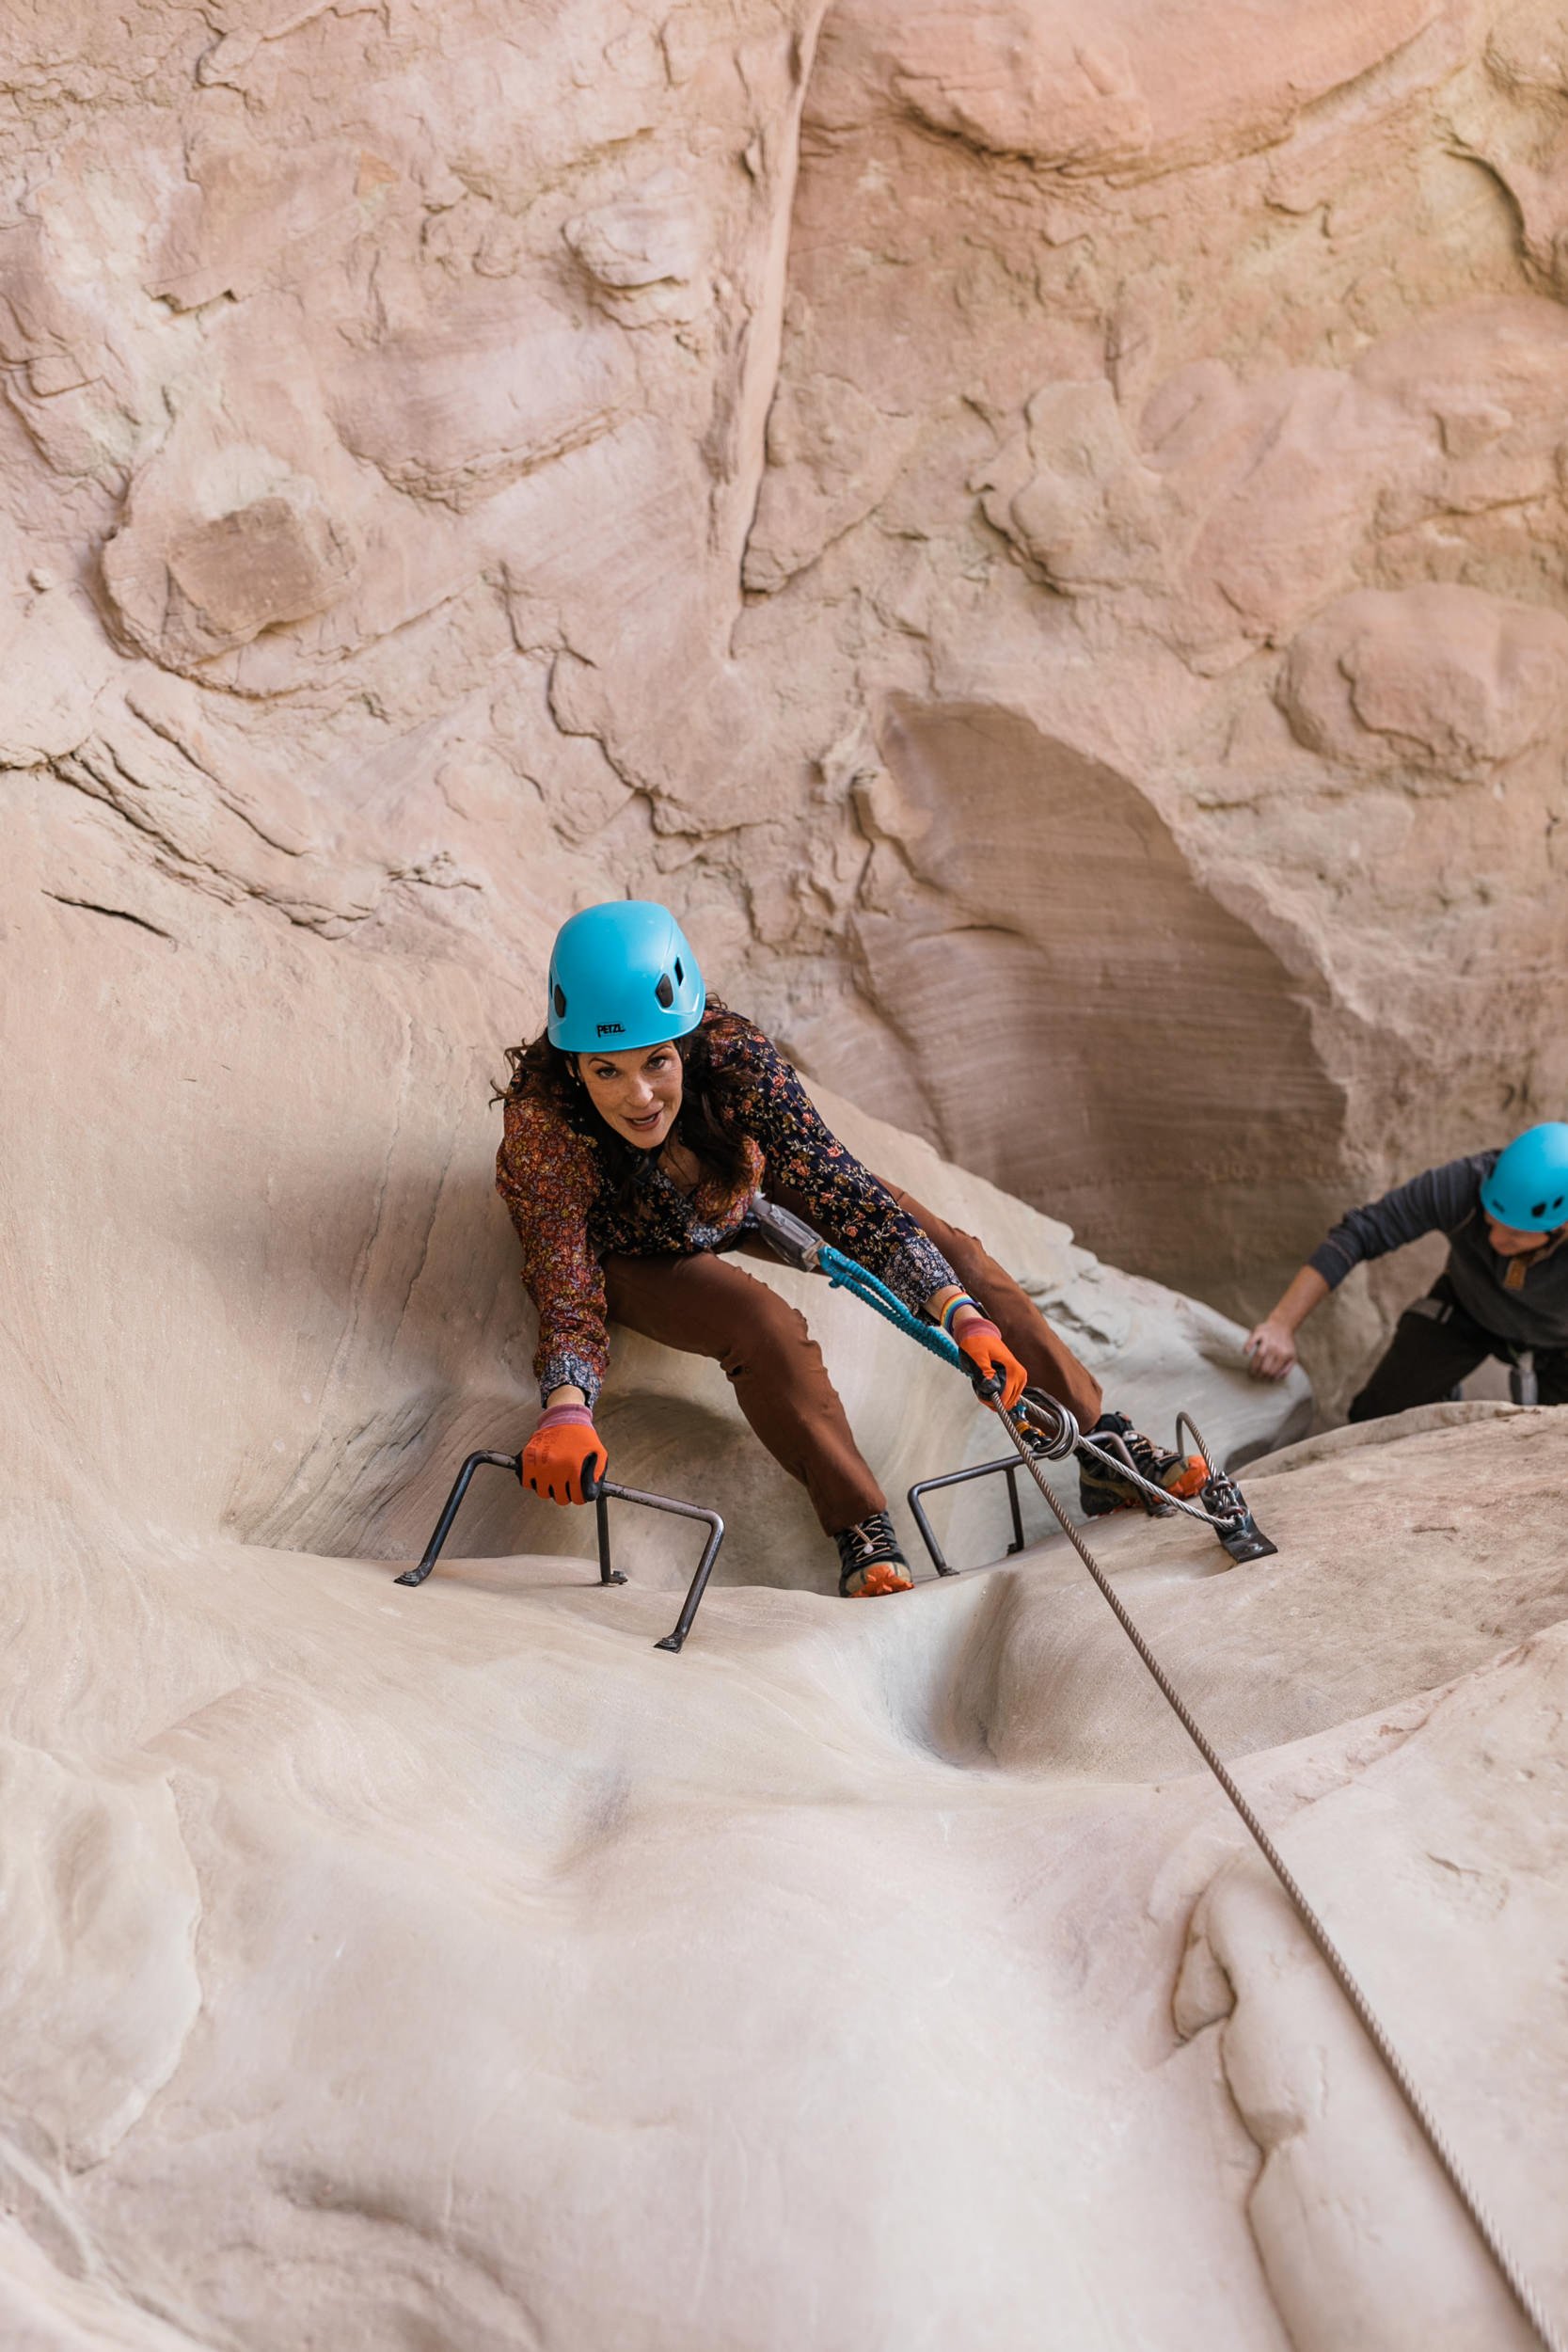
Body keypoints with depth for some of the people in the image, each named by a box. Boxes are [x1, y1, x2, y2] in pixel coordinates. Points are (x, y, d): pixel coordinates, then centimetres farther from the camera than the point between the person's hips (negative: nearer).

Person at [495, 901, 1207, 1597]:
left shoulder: (731, 1054, -35)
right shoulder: (543, 1124, -38)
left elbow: (838, 1187, -35)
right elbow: (568, 1293, -36)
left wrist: (964, 1316, -44)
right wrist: (566, 1412, -57)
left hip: (735, 1204, 3)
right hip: (622, 1256, -3)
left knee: (940, 1241, -8)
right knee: (763, 1325, -32)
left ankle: (1103, 1446, 0)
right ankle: (863, 1534, -18)